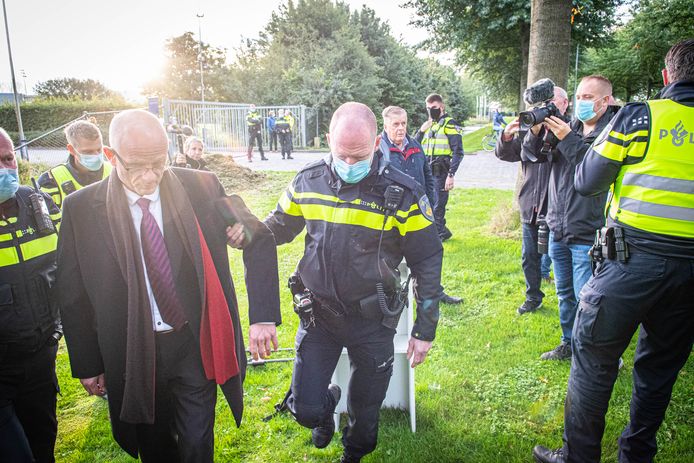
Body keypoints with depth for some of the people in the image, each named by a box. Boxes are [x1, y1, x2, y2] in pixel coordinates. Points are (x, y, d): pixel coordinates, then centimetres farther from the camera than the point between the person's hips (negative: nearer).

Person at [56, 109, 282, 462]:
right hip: (132, 354, 1)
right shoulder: (81, 208, -9)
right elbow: (72, 294, 0)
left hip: (195, 345, 0)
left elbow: (260, 240, -6)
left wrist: (263, 316, -15)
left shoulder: (202, 188, -11)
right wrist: (87, 365, 3)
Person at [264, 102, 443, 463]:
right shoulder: (308, 181, -7)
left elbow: (427, 263, -7)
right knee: (305, 409, 2)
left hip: (372, 321, -1)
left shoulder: (402, 194, -14)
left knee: (365, 410, 17)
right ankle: (327, 402, 40)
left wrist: (425, 330, -6)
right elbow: (276, 229, 9)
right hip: (318, 312, 2)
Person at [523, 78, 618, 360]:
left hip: (588, 234, -6)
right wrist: (536, 131, -11)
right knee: (565, 294, 19)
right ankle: (569, 344, 35)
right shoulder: (569, 127, 10)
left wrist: (567, 138, -21)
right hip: (558, 228, 7)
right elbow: (532, 155, 7)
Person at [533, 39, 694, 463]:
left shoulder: (639, 117, -6)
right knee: (660, 365, 19)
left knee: (594, 359, 7)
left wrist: (602, 138, 15)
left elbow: (586, 181, -1)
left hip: (632, 257, -4)